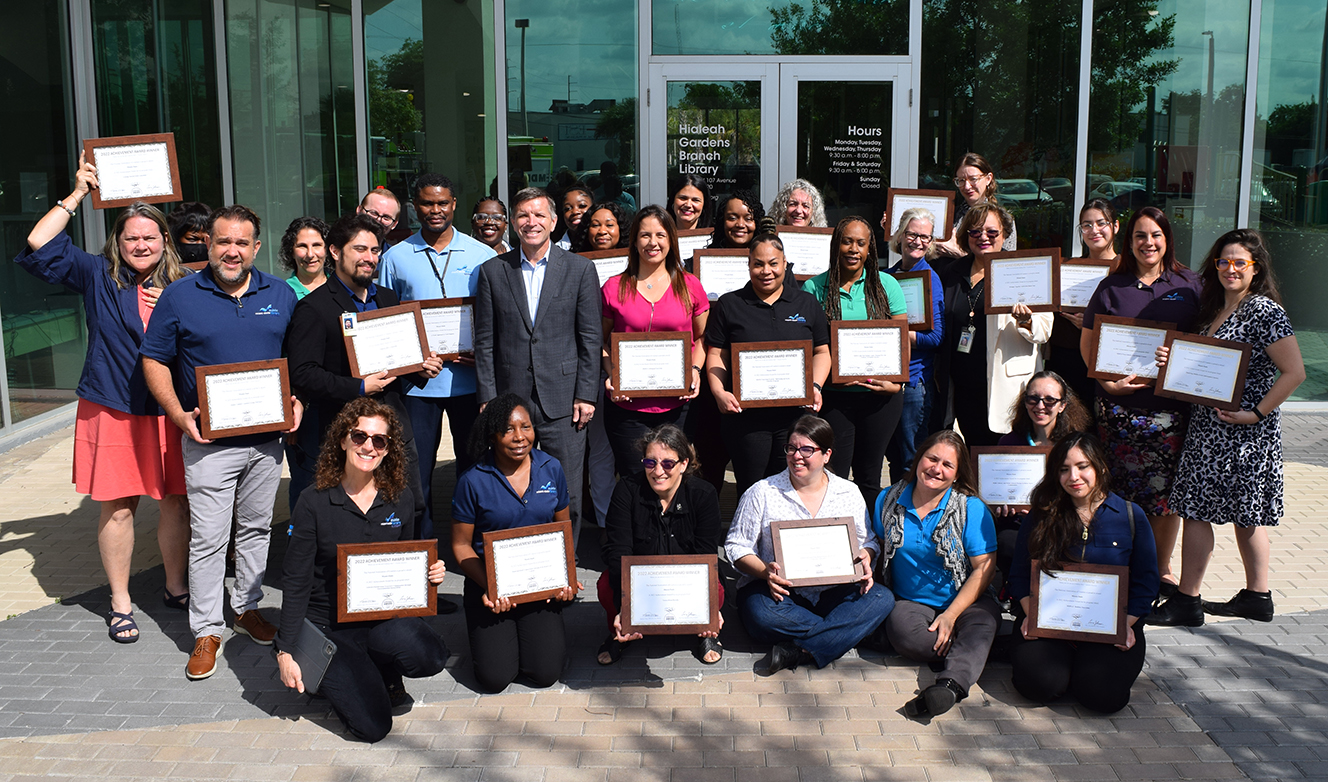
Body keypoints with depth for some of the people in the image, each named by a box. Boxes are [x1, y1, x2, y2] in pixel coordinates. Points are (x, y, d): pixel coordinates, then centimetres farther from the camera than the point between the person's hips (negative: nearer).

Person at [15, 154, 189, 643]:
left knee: (177, 501, 7)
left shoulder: (180, 287, 7)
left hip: (169, 412, 2)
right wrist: (78, 194, -5)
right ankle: (120, 602, 18)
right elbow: (40, 247, -6)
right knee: (118, 506, 3)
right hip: (112, 412, -1)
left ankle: (176, 588, 26)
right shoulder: (99, 276, 4)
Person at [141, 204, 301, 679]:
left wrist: (298, 400, -3)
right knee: (208, 537, -2)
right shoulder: (179, 297, -2)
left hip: (268, 438, 3)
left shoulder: (281, 295, 6)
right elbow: (154, 360, 1)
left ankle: (247, 608, 30)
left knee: (256, 528, 14)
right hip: (209, 441, -3)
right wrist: (179, 415, -12)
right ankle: (206, 631, 8)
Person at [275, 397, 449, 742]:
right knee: (372, 725, -18)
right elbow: (295, 582, -6)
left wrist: (430, 573, -9)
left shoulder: (400, 500, 1)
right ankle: (333, 677, 14)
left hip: (383, 616, 3)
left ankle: (380, 672, 5)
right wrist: (285, 652, -10)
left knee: (431, 657, -29)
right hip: (328, 626, -3)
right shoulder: (314, 503, -9)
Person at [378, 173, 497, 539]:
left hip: (470, 376, 0)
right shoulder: (395, 258, 5)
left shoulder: (482, 256, 4)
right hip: (418, 380, 0)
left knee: (474, 463, 8)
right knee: (416, 468, 6)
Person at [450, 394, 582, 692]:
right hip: (490, 584, -2)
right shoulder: (473, 482, -9)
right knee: (495, 678, -13)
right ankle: (493, 633, 20)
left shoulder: (551, 469, 0)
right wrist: (488, 587, -18)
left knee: (545, 673, -12)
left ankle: (549, 629, 21)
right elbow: (461, 545, -4)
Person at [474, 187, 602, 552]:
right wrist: (488, 398, -1)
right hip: (510, 397, 1)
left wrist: (586, 395, -4)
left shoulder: (580, 269, 4)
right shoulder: (492, 271, 7)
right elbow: (485, 341, 6)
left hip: (562, 399, -1)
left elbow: (590, 338, 2)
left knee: (566, 494, 3)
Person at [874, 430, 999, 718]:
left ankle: (951, 684, -61)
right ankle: (966, 660, -23)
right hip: (911, 602, 2)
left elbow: (984, 569, -7)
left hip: (967, 602, -2)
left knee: (982, 621, -38)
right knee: (899, 626, -35)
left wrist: (951, 615, -17)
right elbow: (878, 549, 16)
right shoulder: (888, 500, 5)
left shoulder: (972, 509, -4)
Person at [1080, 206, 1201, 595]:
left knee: (1167, 490, 3)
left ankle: (1162, 567, 18)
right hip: (1120, 405, 0)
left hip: (1172, 403, 0)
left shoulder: (1189, 285, 8)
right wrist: (1109, 382, -7)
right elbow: (1087, 343, 7)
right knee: (1120, 490, 0)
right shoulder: (1112, 287, 7)